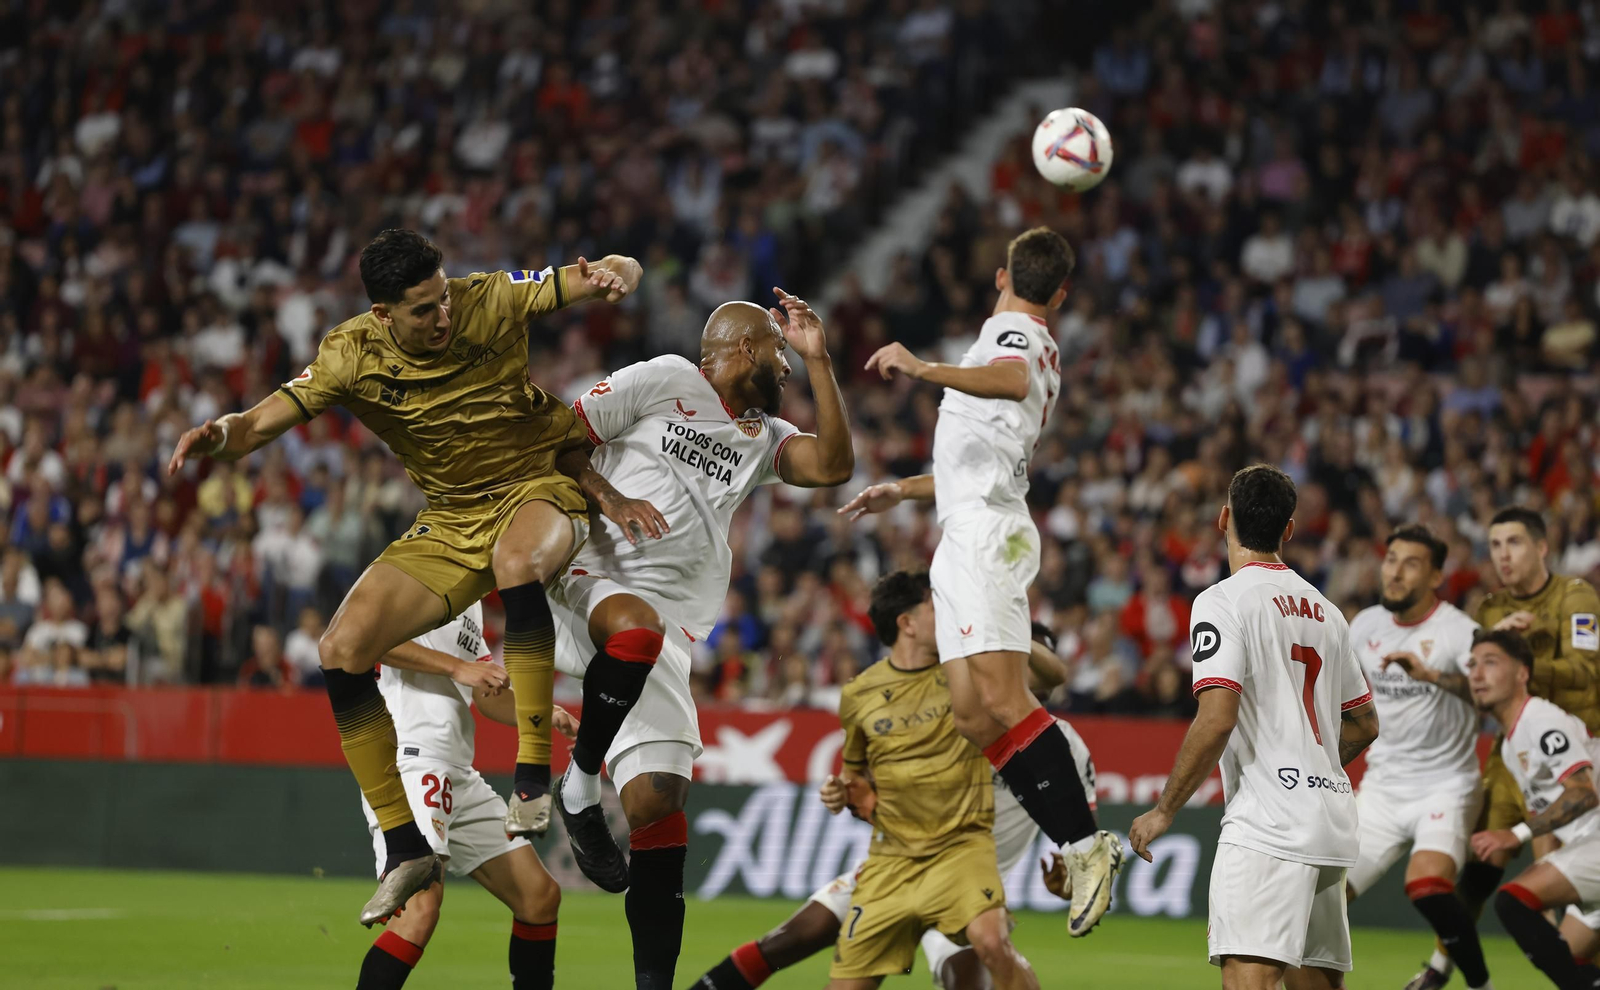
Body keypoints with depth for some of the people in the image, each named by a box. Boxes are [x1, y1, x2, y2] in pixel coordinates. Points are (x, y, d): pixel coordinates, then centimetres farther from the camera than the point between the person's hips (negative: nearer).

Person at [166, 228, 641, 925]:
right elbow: (265, 422, -14)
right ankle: (406, 850, -3)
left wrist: (612, 277, -35)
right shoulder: (352, 356, -12)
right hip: (450, 521, 4)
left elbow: (623, 270, -10)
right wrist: (221, 434, -37)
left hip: (540, 484, -4)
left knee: (517, 561, -41)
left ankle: (533, 778, -32)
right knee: (341, 650, -13)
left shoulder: (489, 301, -16)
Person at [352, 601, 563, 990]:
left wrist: (545, 714, 10)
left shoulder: (471, 598, 23)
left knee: (540, 896, 12)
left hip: (460, 777, 10)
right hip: (407, 761, -10)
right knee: (421, 904, -27)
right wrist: (456, 666, -21)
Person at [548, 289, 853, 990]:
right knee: (637, 625, -41)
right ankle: (578, 785, -20)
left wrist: (817, 360, 5)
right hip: (593, 580, -5)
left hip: (670, 623, 5)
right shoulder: (663, 381, 5)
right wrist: (607, 497, -13)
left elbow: (833, 466, 6)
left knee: (657, 799, -6)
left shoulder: (762, 436, 22)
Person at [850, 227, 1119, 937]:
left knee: (1000, 697, -21)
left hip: (985, 535, -9)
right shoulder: (1042, 351, 29)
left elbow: (1013, 381, -28)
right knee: (973, 715, -1)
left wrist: (927, 370, -43)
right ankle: (1077, 847, -4)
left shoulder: (1011, 332, -1)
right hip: (964, 545, 9)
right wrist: (898, 490, 50)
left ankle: (1085, 844, -25)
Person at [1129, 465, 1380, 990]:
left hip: (1270, 822, -8)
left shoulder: (1223, 601, -6)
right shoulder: (1324, 610, 18)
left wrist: (1164, 811, -8)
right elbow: (1364, 724, 24)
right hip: (1334, 820, 8)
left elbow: (1217, 719, -16)